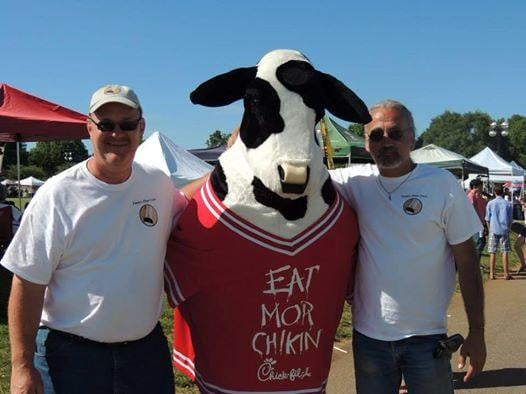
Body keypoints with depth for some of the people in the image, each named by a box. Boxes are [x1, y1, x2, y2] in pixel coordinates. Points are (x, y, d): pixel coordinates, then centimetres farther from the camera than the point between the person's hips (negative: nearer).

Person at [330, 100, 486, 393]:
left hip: (426, 336, -2)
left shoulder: (442, 184, -7)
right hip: (368, 334, 2)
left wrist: (477, 333, -4)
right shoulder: (356, 182, 0)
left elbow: (467, 261, -4)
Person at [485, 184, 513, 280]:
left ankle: (492, 274, 5)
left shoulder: (490, 203, -1)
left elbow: (487, 219, 3)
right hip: (504, 230, 0)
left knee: (492, 252, 4)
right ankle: (506, 273, 5)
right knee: (505, 252, 4)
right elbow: (511, 219, 5)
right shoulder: (508, 204, 0)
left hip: (493, 230, 0)